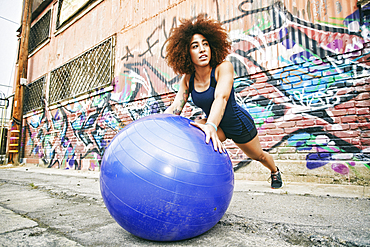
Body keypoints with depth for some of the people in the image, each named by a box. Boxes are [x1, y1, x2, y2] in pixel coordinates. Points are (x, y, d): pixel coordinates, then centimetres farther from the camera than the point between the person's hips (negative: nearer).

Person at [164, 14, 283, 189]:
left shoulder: (224, 67, -29)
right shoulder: (187, 80, -14)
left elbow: (221, 97, -46)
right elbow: (175, 108, -18)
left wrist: (211, 125, -63)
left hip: (239, 123, -3)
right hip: (217, 124, 3)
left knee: (257, 155, 21)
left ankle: (275, 171, 59)